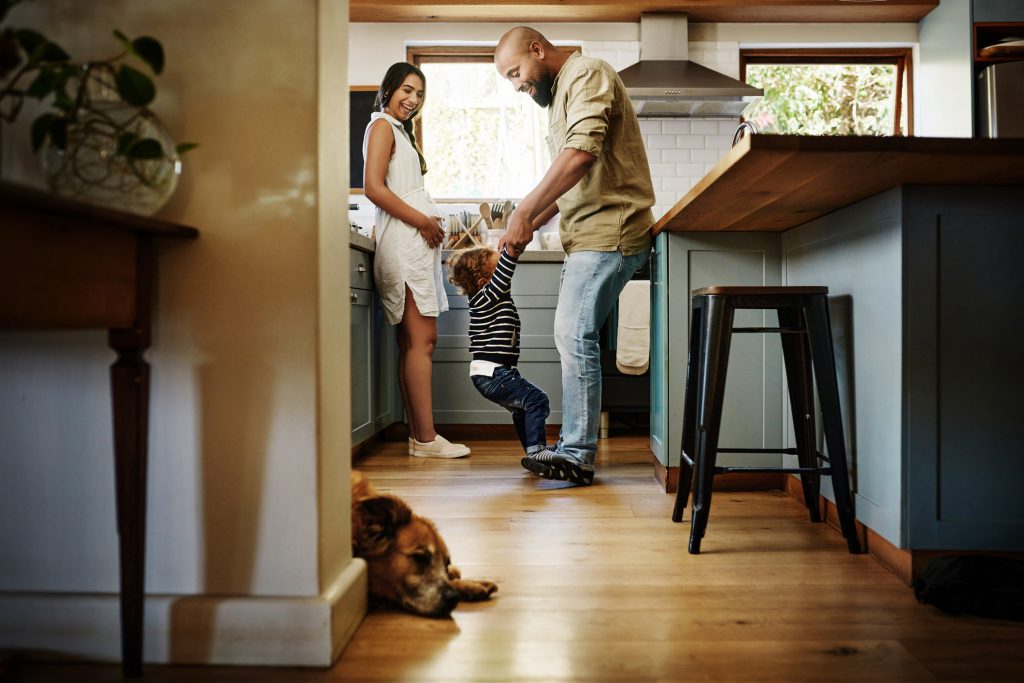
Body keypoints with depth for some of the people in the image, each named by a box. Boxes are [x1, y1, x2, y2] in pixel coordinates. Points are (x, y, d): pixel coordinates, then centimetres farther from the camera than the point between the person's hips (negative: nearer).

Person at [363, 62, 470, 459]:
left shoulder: (399, 130, 27)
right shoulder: (381, 125, -1)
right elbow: (374, 188, -14)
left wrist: (430, 224, 7)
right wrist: (423, 221, -12)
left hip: (417, 242, 10)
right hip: (403, 241, -10)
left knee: (413, 341, 6)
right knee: (421, 339, -13)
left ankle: (418, 435, 8)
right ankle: (425, 438, -12)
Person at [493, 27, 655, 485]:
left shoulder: (586, 74, -6)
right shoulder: (559, 94, 25)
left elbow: (582, 153, -22)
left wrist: (525, 211, -20)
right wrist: (532, 224, 13)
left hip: (609, 230, -10)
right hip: (588, 235, 10)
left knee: (575, 336, -13)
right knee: (572, 337, 9)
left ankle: (576, 457, -8)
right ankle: (574, 446, 15)